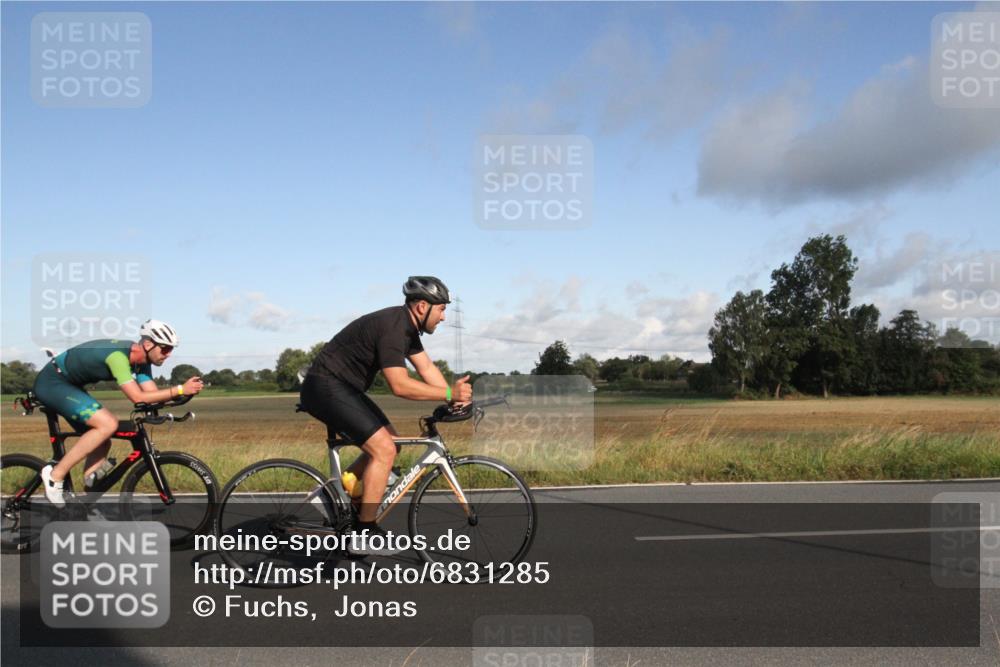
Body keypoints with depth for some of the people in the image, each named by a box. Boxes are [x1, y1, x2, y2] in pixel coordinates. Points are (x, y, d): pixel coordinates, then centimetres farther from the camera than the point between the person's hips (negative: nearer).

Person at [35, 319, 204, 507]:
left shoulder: (140, 360, -2)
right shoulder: (118, 355, -30)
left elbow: (152, 393, -5)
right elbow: (138, 397, -35)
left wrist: (182, 392, -21)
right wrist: (179, 389, -36)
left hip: (66, 385, 10)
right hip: (51, 382, -10)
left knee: (102, 442, 5)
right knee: (108, 424, -25)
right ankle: (55, 475, -14)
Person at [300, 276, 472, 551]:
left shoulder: (407, 326, 7)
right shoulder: (392, 327, -24)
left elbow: (427, 368, 5)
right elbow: (400, 385, -31)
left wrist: (454, 398, -9)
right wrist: (449, 393, -29)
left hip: (345, 388, 10)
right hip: (325, 387, -10)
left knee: (390, 443, 9)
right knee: (384, 449, -16)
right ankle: (365, 531, -6)